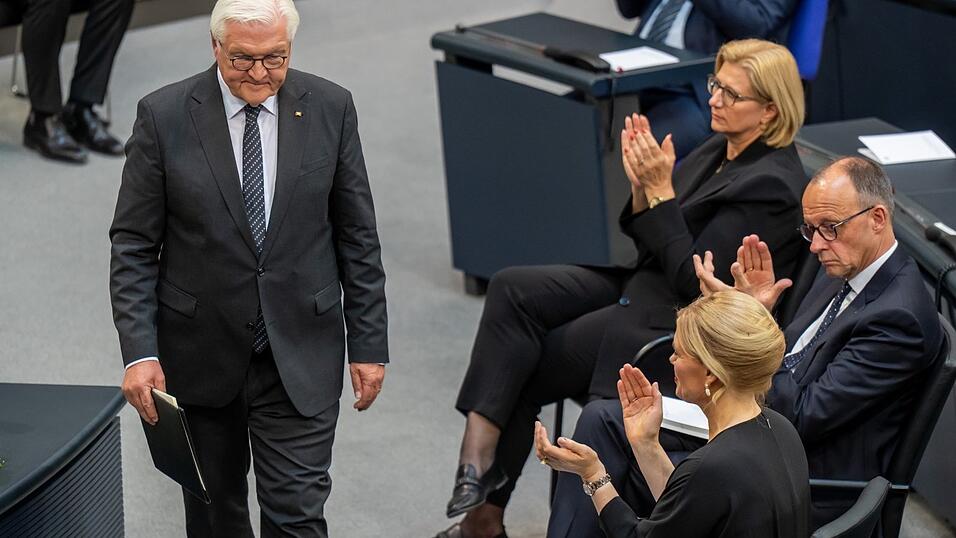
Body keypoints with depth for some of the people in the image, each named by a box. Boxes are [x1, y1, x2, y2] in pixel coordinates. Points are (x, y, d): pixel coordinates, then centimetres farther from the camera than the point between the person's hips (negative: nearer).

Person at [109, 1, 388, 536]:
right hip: (200, 351, 0)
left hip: (300, 355, 0)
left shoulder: (330, 108, -4)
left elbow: (357, 237, 2)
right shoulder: (165, 116, -9)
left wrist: (369, 344, 1)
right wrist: (139, 352, -14)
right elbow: (134, 247, -5)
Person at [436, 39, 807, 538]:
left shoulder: (773, 185, -17)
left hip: (679, 321, -9)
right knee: (512, 289, -12)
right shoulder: (717, 152, 10)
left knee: (523, 371, -12)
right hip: (642, 287, 9)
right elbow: (651, 241, 13)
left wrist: (661, 190, -20)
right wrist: (642, 186, -6)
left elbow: (692, 277, -20)